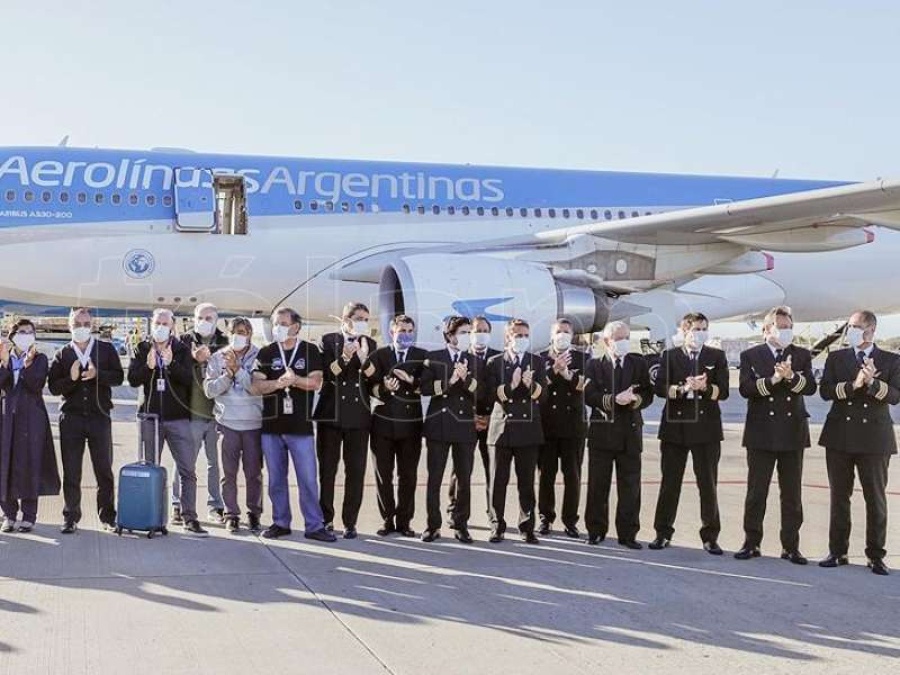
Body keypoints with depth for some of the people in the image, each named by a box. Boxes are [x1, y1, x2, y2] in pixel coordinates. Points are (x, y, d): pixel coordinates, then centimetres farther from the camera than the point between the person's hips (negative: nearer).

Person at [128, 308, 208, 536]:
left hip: (177, 417, -1)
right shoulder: (142, 349, 7)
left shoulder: (182, 349, 4)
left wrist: (171, 364, -23)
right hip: (150, 417, 1)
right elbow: (132, 379, -3)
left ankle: (188, 517, -3)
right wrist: (148, 366, -20)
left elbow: (189, 378, -8)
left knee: (188, 470, -6)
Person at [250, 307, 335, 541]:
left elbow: (316, 382, -6)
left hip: (300, 426, -2)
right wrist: (280, 382, -18)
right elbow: (256, 387, -2)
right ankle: (280, 523, 18)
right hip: (271, 425, 2)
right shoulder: (266, 353, 7)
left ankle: (314, 526, 2)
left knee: (308, 478, -3)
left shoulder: (310, 351, 4)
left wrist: (295, 379, -22)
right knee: (276, 478, 8)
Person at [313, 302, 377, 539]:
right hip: (330, 413, -1)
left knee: (356, 471, 1)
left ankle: (350, 522, 7)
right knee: (327, 468, 5)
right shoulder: (328, 340, 2)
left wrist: (363, 357, -14)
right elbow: (325, 374, -8)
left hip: (358, 415, 2)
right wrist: (343, 359, -22)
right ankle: (326, 518, 16)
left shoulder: (370, 344, 9)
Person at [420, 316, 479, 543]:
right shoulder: (434, 357, 4)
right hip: (439, 424, -2)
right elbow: (425, 388, -6)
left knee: (464, 479, 3)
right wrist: (448, 381, -16)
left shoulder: (473, 361, 10)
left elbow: (479, 393, 0)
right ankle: (433, 525, 8)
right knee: (434, 477, 0)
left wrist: (466, 378, -16)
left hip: (465, 425, 2)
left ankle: (461, 526, 12)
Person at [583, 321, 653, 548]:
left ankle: (628, 533, 10)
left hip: (630, 432, 1)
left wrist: (635, 400, -18)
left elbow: (648, 394, 3)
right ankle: (596, 530, 15)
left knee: (630, 486, 3)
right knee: (598, 485, 4)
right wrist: (614, 400, -22)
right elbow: (589, 395, -8)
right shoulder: (594, 365, 4)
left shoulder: (639, 364, 9)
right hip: (602, 431, -1)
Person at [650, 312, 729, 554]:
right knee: (670, 482, 6)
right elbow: (659, 388, -3)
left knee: (708, 483, 1)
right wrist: (682, 389, -19)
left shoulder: (717, 356, 8)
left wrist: (705, 387, -20)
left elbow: (723, 391, -1)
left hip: (706, 427, 0)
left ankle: (710, 536, 9)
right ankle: (663, 533, 14)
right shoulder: (670, 356, 7)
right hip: (675, 425, 0)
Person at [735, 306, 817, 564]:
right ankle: (751, 543, 12)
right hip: (761, 433, -2)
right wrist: (772, 379, -21)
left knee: (792, 494, 6)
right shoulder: (750, 356, 3)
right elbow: (745, 388, -10)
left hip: (792, 433, 2)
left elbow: (810, 387, -5)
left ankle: (790, 546, 13)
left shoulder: (802, 355, 9)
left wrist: (791, 376, -21)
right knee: (756, 492, 3)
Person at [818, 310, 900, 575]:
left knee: (876, 499, 2)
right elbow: (825, 391, -2)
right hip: (840, 437, 2)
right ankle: (837, 551, 15)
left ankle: (876, 556, 10)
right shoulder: (836, 358, 9)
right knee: (839, 497, 7)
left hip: (874, 438, -2)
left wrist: (872, 382, -23)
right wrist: (852, 385, -17)